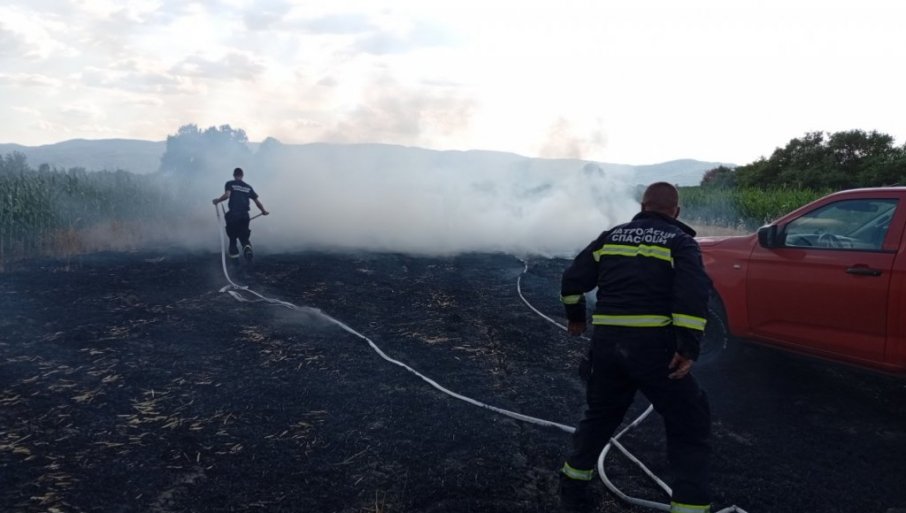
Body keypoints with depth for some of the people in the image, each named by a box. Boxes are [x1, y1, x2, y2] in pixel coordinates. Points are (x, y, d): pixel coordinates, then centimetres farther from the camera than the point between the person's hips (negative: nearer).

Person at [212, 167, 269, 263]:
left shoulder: (230, 184, 4)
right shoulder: (248, 187, 13)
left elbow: (227, 195, -14)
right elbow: (257, 201, 13)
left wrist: (217, 200, 3)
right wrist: (263, 211, 27)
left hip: (233, 215, -2)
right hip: (245, 215, 2)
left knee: (232, 238, 11)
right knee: (244, 237, 8)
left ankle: (234, 257, 2)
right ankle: (247, 248, -25)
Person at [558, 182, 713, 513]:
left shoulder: (611, 237, 14)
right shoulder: (680, 241, 3)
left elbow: (572, 280, 13)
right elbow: (693, 294, -14)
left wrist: (576, 316, 29)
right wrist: (689, 347, -15)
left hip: (606, 342, 5)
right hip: (653, 344, -4)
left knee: (600, 415, 25)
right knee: (689, 426, 8)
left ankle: (573, 486, 35)